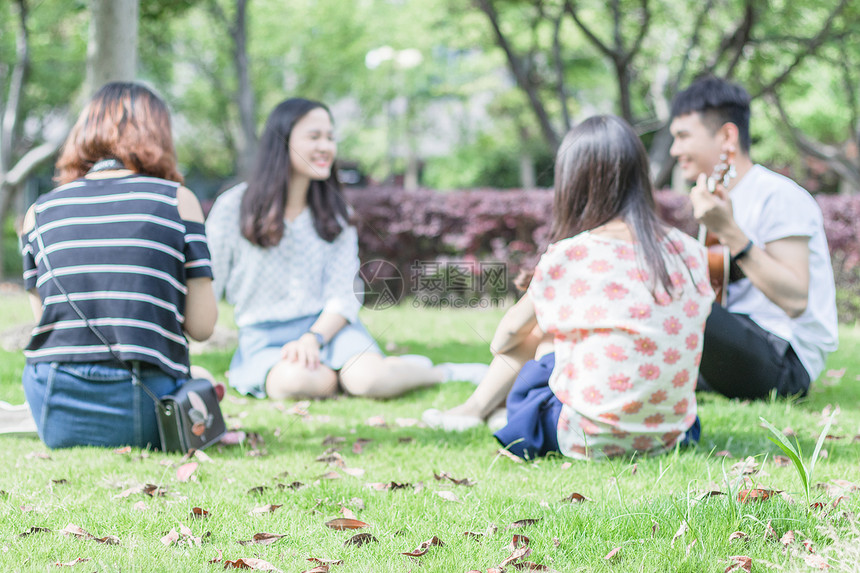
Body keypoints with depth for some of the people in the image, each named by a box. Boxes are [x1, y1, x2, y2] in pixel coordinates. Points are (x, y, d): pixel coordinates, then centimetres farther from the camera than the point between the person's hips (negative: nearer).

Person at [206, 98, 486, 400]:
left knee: (370, 378, -32)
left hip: (328, 327, 2)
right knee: (301, 380, -38)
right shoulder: (234, 207, -1)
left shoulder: (334, 213, 10)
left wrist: (312, 338, -18)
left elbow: (344, 295, 3)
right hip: (264, 339, -2)